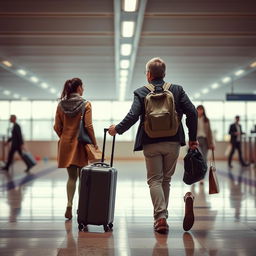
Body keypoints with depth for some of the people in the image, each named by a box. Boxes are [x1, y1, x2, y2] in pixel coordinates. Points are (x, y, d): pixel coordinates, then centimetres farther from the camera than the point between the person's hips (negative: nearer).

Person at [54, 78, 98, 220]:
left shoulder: (61, 105, 4)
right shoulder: (85, 104, -7)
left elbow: (57, 127, 5)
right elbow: (88, 126, -11)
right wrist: (94, 143, -4)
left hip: (66, 144, 3)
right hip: (81, 144, -3)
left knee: (71, 176, 10)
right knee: (82, 176, 7)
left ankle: (69, 205, -3)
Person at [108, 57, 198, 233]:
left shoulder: (141, 93, -1)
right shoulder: (177, 90, 5)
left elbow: (132, 117, -10)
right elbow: (192, 113, -3)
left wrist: (117, 129, 6)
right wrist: (193, 139, 5)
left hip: (151, 143, -2)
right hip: (173, 142, 2)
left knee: (154, 180, 6)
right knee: (166, 179, 15)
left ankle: (161, 217, -7)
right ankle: (162, 216, 17)